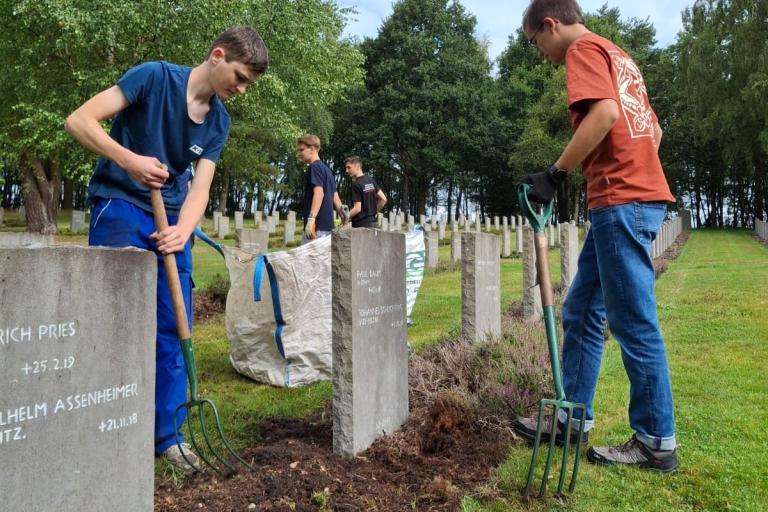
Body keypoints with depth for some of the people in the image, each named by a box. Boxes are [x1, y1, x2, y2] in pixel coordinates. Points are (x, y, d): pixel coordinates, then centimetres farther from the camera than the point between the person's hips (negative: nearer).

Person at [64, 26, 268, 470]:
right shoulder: (155, 77, -10)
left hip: (171, 220, 6)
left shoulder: (220, 122, 7)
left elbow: (199, 187, -1)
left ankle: (166, 436, 17)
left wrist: (183, 230, -20)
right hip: (120, 204, -5)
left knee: (173, 330, 5)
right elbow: (79, 121, -13)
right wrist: (130, 160, -27)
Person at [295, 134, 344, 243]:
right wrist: (343, 216, 20)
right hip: (327, 224, 9)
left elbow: (319, 193, -21)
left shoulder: (314, 167, -8)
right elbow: (335, 197, 19)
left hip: (317, 225, -9)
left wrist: (311, 219, -29)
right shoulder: (326, 169, 20)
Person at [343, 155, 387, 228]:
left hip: (360, 225, -8)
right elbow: (383, 199, 9)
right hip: (371, 223, 8)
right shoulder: (371, 180, 8)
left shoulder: (356, 184, -15)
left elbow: (357, 208, -19)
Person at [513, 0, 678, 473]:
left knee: (634, 322, -4)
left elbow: (604, 114, -21)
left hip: (621, 201, -10)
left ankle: (657, 441, 7)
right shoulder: (616, 54, 24)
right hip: (637, 195, 10)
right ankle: (574, 416, 21)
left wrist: (554, 174, -16)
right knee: (581, 312, 13)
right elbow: (654, 128, 24)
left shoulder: (583, 49, -4)